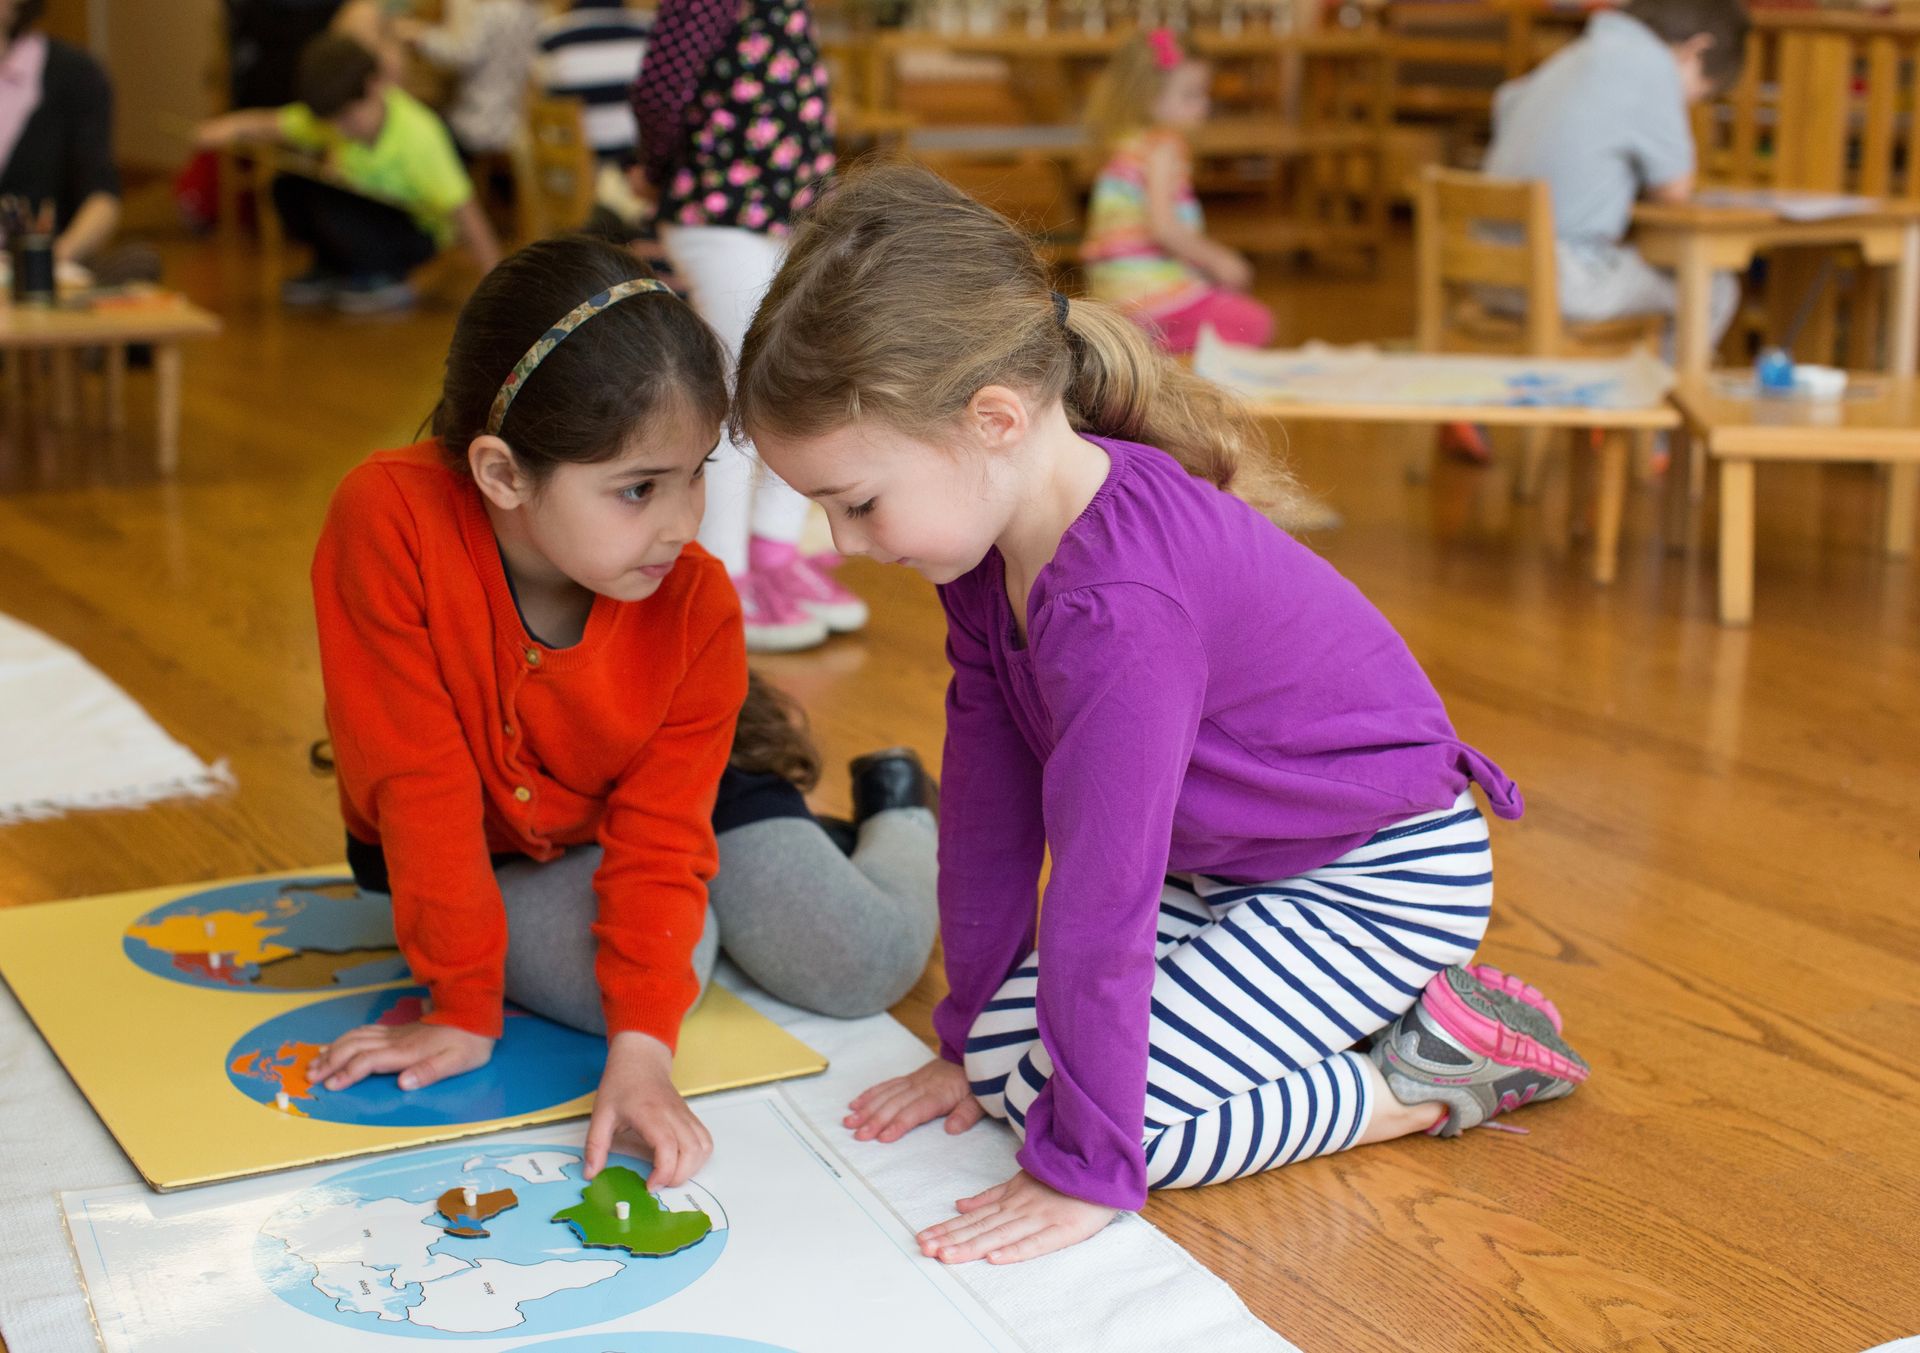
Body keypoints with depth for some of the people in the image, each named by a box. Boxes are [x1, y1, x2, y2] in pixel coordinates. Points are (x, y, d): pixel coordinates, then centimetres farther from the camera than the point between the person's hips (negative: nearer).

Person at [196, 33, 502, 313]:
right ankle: (333, 270, 9)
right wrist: (233, 128, -37)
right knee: (289, 187, -13)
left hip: (418, 230, -7)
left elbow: (463, 212, -31)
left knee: (328, 206, -30)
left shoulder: (417, 135, -30)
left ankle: (385, 280, -7)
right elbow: (273, 125, -13)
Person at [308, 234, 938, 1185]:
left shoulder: (697, 604, -28)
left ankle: (898, 818, 21)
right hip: (484, 848, -1)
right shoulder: (390, 522, -36)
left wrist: (643, 1050, -39)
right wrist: (465, 1010, -25)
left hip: (674, 789, 1)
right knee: (645, 974, -30)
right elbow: (420, 784, -30)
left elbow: (659, 838, -25)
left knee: (864, 965, -14)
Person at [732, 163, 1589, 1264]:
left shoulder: (1120, 603, -37)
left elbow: (1101, 890, -33)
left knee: (1088, 1101, -19)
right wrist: (971, 1032, 7)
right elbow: (990, 800, 1)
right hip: (1231, 869, 10)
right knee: (1008, 1049, 3)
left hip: (1383, 877, -10)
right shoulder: (998, 534, -6)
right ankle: (1364, 1013, 11)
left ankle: (1437, 1072, -2)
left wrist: (1085, 1170, -26)